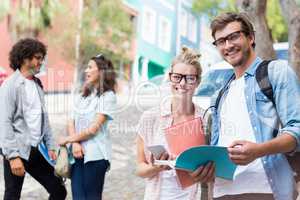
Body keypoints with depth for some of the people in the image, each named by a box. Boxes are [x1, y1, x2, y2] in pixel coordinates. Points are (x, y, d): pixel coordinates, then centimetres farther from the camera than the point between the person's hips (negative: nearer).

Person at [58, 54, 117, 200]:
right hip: (78, 152, 5)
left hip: (95, 154, -5)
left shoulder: (108, 96, -6)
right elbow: (72, 122, 9)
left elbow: (93, 128, -10)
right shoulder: (81, 95, 15)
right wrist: (75, 143, -10)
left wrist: (68, 139, -1)